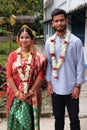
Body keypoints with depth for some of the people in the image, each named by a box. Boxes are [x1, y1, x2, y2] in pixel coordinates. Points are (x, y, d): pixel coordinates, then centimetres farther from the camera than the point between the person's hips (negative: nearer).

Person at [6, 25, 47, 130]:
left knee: (30, 120, 5)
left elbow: (40, 75, -3)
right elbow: (9, 76, -2)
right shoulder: (13, 55, 2)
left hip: (32, 95, 0)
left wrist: (31, 92, -10)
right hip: (16, 94, 0)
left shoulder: (38, 56, 2)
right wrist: (17, 93, -10)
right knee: (16, 120, 4)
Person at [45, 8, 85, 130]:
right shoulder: (49, 42, 2)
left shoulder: (76, 41, -8)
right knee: (58, 117, 16)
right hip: (55, 87, 3)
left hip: (71, 87, -3)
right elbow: (48, 63, 7)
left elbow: (80, 65, -7)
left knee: (74, 118, 8)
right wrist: (49, 82, 3)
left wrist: (78, 86, -9)